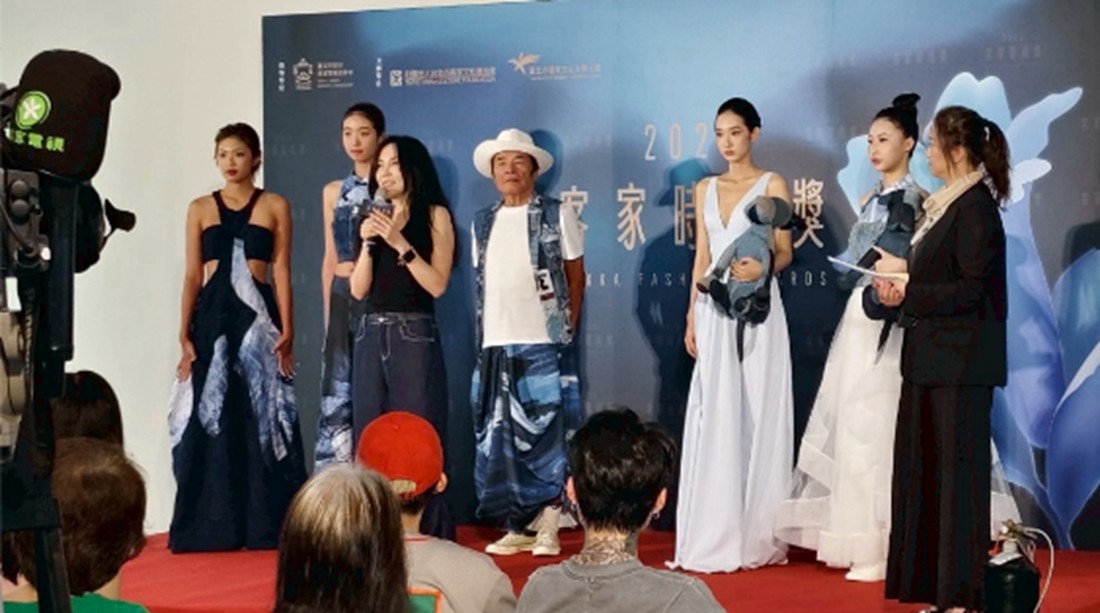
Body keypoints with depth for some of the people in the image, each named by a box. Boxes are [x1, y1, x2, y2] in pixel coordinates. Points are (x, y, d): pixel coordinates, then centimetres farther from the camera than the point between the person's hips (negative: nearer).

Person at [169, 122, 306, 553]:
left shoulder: (275, 206, 6)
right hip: (212, 319, 2)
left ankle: (265, 525, 3)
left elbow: (281, 270, 2)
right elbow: (192, 276, 8)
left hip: (258, 317, -1)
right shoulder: (200, 208, 10)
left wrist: (286, 329, -7)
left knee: (262, 417, -2)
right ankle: (212, 527, 7)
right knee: (211, 420, 1)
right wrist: (184, 334, 0)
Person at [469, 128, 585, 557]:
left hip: (542, 345, -4)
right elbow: (483, 281, 17)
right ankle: (517, 529, 11)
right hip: (495, 345, 4)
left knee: (546, 435, -5)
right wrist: (487, 333, 9)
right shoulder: (482, 223, 14)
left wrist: (567, 327, 2)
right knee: (500, 440, 4)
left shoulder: (558, 216, 2)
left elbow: (576, 275, 6)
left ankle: (548, 530, 0)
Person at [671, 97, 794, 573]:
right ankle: (715, 535, 6)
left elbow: (785, 252, -3)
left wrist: (763, 268, -24)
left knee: (755, 416, -3)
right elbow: (701, 257, 15)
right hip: (714, 312, 4)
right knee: (714, 419, 2)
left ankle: (755, 536, 2)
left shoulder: (772, 185, 1)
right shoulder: (705, 189, 14)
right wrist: (692, 317, 10)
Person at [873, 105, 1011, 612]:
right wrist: (904, 272, 2)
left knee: (958, 471, -4)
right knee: (925, 469, 12)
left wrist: (908, 293, -17)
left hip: (960, 365, -10)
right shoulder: (944, 204, 13)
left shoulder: (976, 209, -14)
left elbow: (971, 289, -19)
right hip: (932, 360, 10)